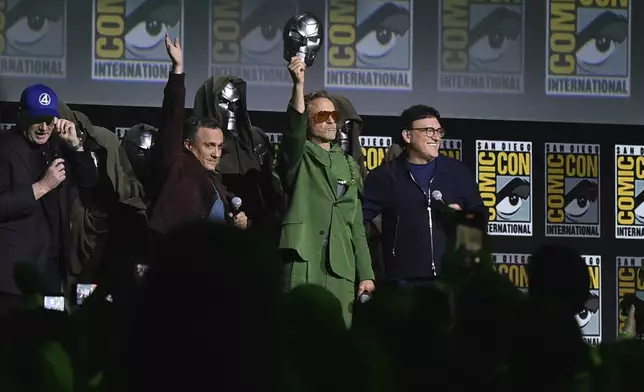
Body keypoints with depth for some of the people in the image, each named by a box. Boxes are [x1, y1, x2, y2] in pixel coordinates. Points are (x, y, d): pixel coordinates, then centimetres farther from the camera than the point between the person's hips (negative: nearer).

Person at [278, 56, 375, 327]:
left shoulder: (348, 165, 21)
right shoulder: (298, 157, 7)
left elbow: (356, 225, 20)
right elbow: (294, 130, -17)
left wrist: (366, 273, 12)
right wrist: (299, 86, -31)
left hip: (341, 269, 5)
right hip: (304, 264, -5)